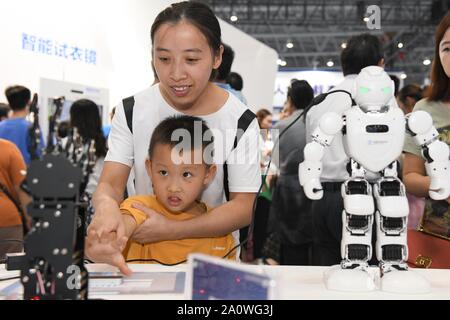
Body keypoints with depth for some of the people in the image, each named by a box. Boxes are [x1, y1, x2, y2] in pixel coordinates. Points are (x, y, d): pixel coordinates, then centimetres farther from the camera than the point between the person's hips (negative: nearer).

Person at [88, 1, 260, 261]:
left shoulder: (240, 121, -7)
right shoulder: (133, 111, 1)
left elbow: (243, 208, -7)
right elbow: (110, 184, -4)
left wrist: (171, 230, -22)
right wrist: (107, 205, -30)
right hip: (143, 251, 2)